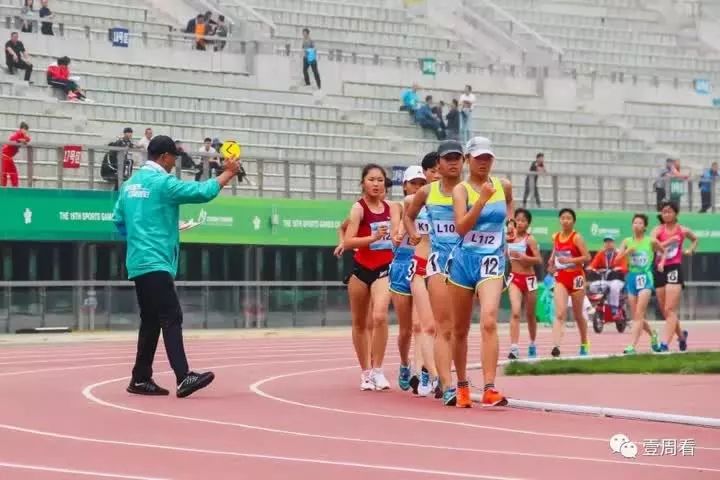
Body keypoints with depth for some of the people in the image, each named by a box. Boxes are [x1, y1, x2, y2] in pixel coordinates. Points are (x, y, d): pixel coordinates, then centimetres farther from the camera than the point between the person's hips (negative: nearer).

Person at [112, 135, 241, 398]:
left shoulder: (130, 184, 14)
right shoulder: (163, 182, -11)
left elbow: (119, 220, 22)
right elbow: (202, 192, -14)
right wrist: (229, 173, -2)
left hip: (138, 263, 9)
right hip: (157, 263, -9)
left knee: (151, 321, 12)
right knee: (171, 319, -15)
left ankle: (141, 380, 13)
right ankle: (183, 378, -24)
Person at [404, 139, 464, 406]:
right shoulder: (427, 192, 6)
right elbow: (408, 216, 23)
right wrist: (413, 233, 7)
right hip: (438, 261, 0)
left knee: (458, 327, 11)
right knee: (444, 327, -9)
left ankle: (443, 379, 26)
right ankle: (448, 386, -16)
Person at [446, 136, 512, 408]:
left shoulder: (504, 186, 6)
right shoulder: (461, 189, -5)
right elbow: (461, 227, -20)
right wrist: (482, 199, -27)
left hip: (491, 262, 0)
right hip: (463, 261, 0)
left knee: (489, 321, -21)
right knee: (460, 329, 10)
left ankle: (490, 389, -26)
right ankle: (462, 386, 27)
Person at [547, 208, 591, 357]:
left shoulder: (576, 237, -9)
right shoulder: (555, 237, 6)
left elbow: (587, 257, -16)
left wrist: (569, 260, -25)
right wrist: (552, 263, 8)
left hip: (576, 277, -3)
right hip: (560, 278, 3)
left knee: (578, 315, 10)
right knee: (560, 313, -14)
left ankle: (584, 345, 30)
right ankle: (556, 346, -27)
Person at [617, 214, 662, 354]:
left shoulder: (651, 241, -1)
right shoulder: (627, 241, 5)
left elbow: (663, 252, 15)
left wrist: (661, 263, -1)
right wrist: (627, 252, -18)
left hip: (645, 279, -4)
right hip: (632, 278, 4)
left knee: (639, 314, -14)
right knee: (635, 316, 11)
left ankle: (632, 346, -19)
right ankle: (653, 334, 37)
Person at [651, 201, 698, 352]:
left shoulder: (683, 230, 4)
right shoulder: (658, 230, 3)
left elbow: (695, 239, 26)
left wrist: (691, 250, 10)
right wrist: (670, 240, -23)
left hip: (674, 269, -3)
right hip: (660, 269, 3)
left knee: (670, 310, -13)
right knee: (664, 311, 11)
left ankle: (665, 344, -19)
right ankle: (681, 335, 35)